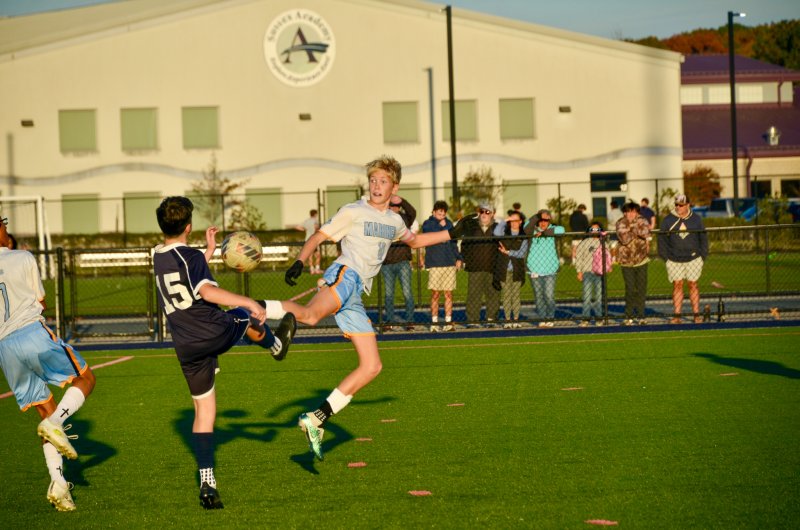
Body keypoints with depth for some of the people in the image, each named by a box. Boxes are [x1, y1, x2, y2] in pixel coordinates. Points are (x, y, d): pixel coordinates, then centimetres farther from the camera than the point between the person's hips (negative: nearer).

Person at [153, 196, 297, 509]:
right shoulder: (191, 257, -12)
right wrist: (249, 303, -31)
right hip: (217, 332, -6)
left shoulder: (158, 259, 11)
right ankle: (276, 345, 59)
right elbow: (208, 291, -29)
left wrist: (210, 251, 35)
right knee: (244, 315, 29)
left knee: (203, 409, 11)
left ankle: (207, 482, 3)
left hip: (186, 348, 6)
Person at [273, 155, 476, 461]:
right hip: (345, 275, -7)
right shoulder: (353, 212, 5)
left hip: (355, 297, 7)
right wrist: (300, 261, -14)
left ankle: (316, 419, 3)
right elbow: (318, 237, 2)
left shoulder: (394, 221, 24)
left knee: (372, 367, 1)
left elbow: (415, 241, 43)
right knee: (311, 315, -43)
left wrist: (452, 233, 35)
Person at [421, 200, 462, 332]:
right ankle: (434, 322, 2)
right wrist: (440, 226, -12)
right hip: (434, 264, -4)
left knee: (448, 294, 4)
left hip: (450, 263, 4)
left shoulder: (448, 223, 15)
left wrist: (458, 258, 13)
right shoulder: (428, 224, 1)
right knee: (435, 294, -4)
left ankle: (448, 321, 7)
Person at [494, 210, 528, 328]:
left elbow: (522, 253, -4)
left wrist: (507, 252, -7)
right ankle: (508, 320, 5)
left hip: (517, 270, 0)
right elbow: (496, 232, -17)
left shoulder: (523, 236, 6)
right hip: (504, 270, 0)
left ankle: (516, 319, 6)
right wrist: (505, 220, -14)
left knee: (516, 296, -1)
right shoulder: (504, 232, 7)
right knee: (506, 296, -1)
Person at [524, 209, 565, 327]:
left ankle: (550, 318, 6)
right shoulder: (533, 231, 4)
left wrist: (545, 232, -20)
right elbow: (527, 228, -18)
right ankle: (542, 319, 12)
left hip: (550, 269, -1)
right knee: (539, 296, 3)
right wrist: (538, 216, -24)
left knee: (549, 295, -7)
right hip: (535, 269, 1)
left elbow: (561, 230, -16)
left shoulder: (552, 229, 5)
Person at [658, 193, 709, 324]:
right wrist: (664, 256, 0)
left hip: (693, 258, 0)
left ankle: (696, 314, 9)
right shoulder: (668, 220, 1)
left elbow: (703, 238, 10)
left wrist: (703, 255, 4)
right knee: (677, 285, -1)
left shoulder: (696, 219, 3)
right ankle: (676, 315, 1)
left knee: (693, 284, 4)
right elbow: (662, 239, 5)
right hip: (674, 259, 0)